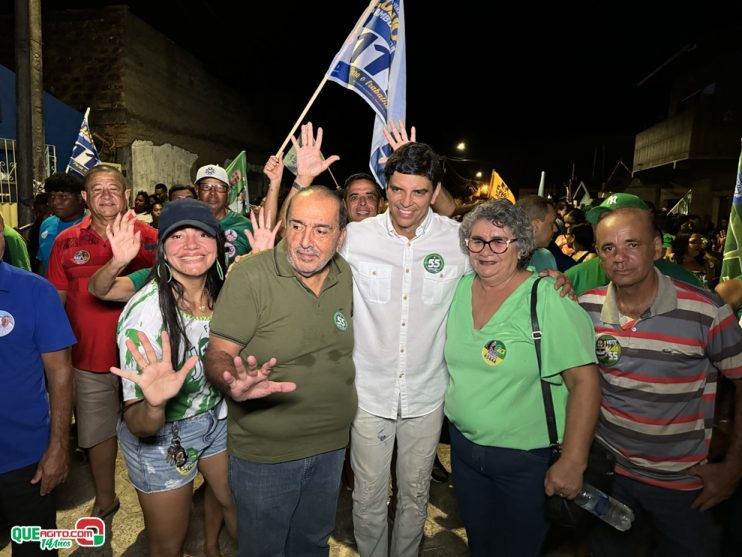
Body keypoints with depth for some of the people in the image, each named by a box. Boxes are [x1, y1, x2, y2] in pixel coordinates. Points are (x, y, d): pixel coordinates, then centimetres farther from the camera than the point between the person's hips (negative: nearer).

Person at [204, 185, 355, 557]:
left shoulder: (345, 276, -3)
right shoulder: (249, 276, -20)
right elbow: (217, 354, -18)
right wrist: (234, 383, -38)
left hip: (331, 445, 5)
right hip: (265, 453, -4)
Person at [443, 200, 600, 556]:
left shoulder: (547, 300, -19)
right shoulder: (459, 289, -2)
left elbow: (584, 381, -20)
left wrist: (572, 463, -21)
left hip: (526, 459, -4)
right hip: (463, 444, 5)